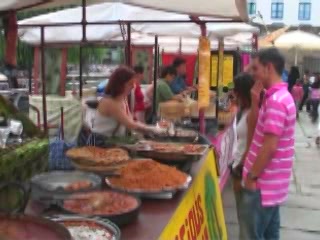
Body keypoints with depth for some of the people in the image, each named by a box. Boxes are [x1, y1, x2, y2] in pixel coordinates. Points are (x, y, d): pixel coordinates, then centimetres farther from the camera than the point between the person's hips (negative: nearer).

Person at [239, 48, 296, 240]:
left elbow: (269, 147, -24)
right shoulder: (281, 96, 11)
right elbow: (256, 128, 18)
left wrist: (252, 176, -16)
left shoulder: (275, 100, -21)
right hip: (272, 182, 10)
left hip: (263, 183, -10)